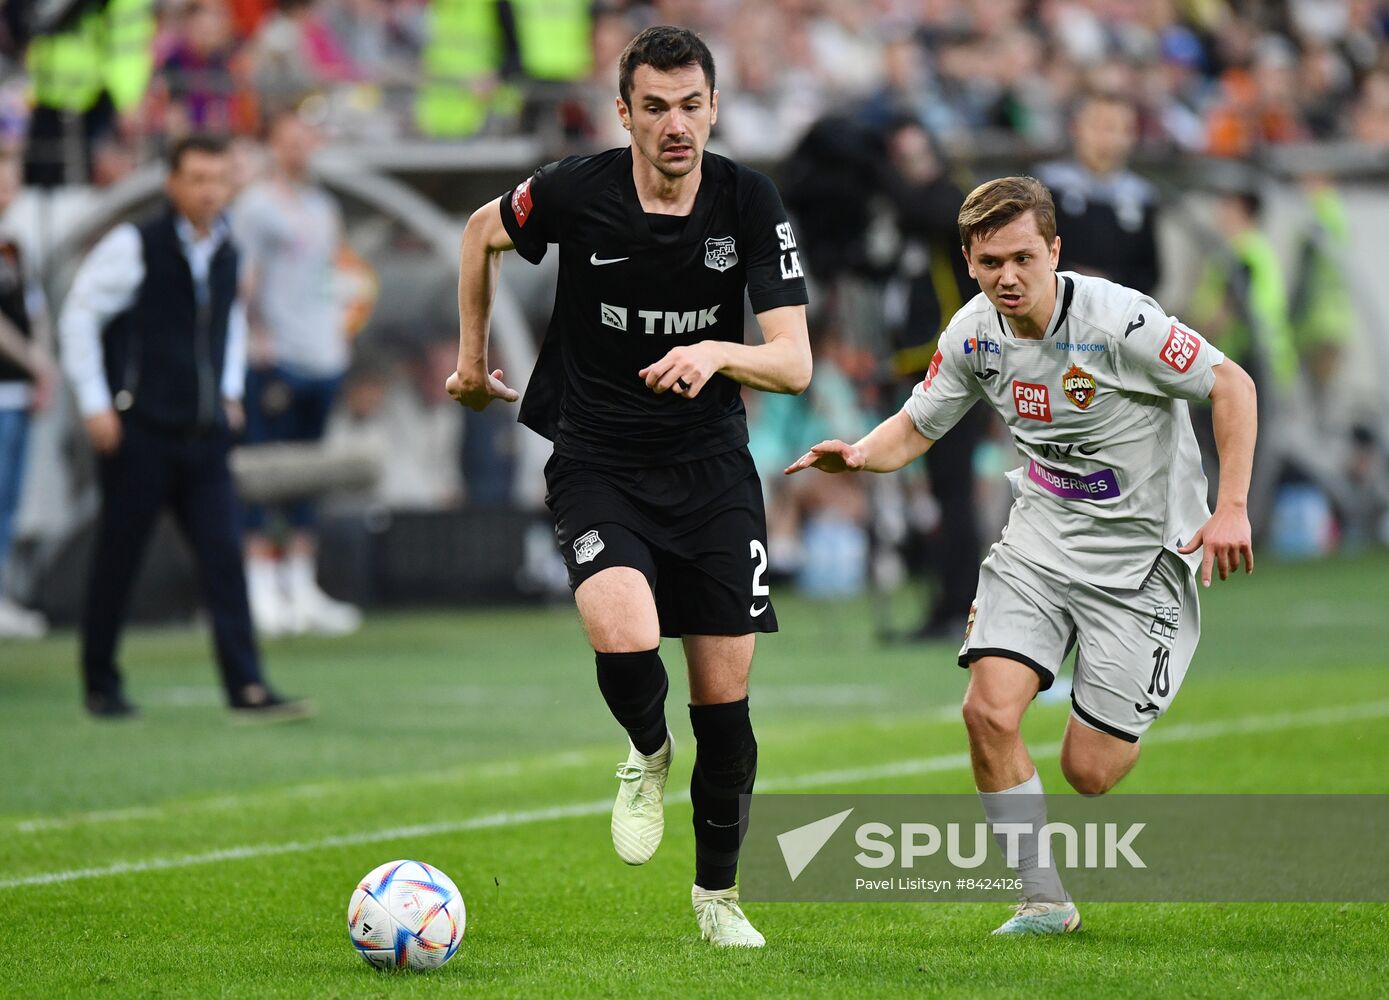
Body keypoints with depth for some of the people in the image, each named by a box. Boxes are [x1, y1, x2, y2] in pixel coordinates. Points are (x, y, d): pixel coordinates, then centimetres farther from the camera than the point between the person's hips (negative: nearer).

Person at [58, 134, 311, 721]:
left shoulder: (226, 254, 10)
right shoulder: (133, 247, -7)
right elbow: (79, 317, -4)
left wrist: (230, 392, 20)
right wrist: (95, 404, -8)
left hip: (204, 434, 5)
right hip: (139, 430, -5)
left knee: (224, 557, -6)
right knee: (117, 561, 3)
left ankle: (248, 689, -11)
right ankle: (100, 685, 17)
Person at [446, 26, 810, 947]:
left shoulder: (751, 203, -9)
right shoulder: (575, 192, -12)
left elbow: (795, 362, -12)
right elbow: (483, 232, 11)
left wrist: (718, 353, -32)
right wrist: (473, 359, 17)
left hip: (711, 464, 2)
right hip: (596, 463, -2)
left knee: (725, 692, 1)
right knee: (625, 639, -27)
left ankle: (718, 892, 23)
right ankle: (647, 755, 9)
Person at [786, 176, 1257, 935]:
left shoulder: (1117, 319, -21)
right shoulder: (975, 333, -4)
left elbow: (1230, 384, -14)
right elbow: (917, 425, 10)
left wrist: (1230, 507, -22)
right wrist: (861, 454, -12)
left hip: (1140, 552, -5)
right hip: (1041, 538, 5)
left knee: (1088, 770, -7)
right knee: (989, 710, -16)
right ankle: (1044, 901, -1)